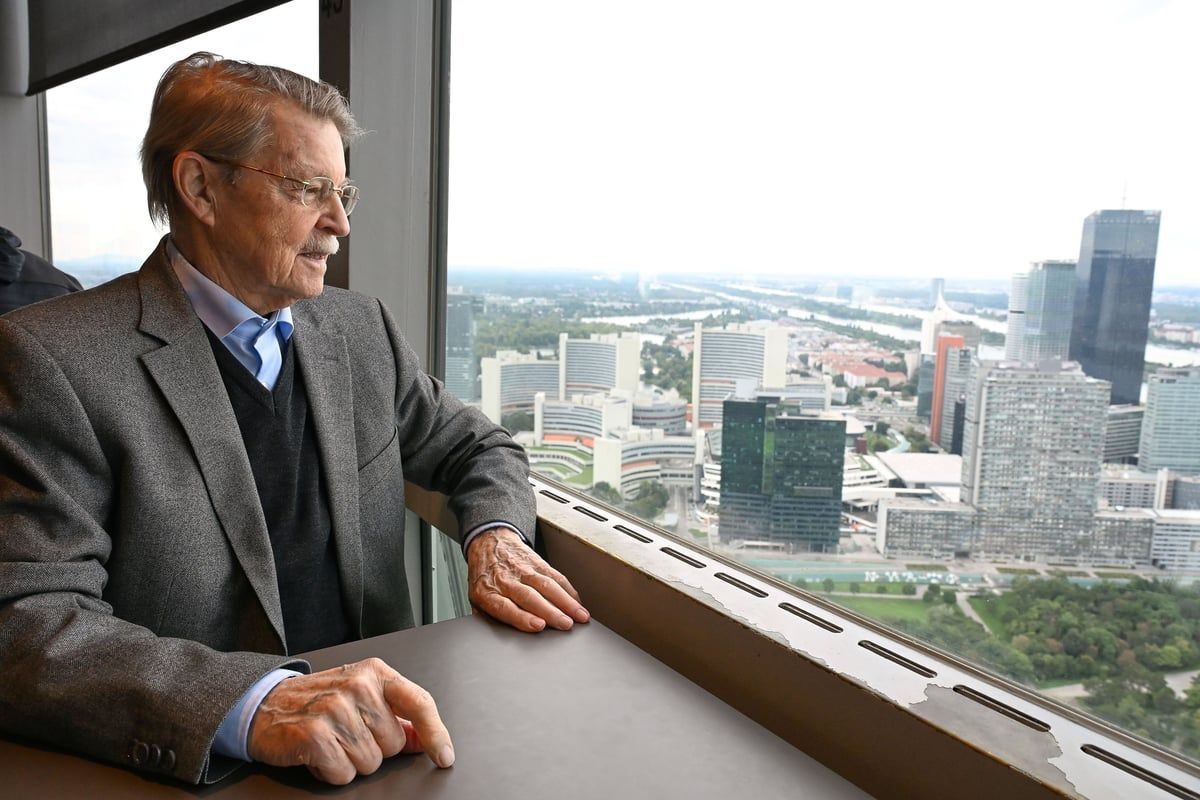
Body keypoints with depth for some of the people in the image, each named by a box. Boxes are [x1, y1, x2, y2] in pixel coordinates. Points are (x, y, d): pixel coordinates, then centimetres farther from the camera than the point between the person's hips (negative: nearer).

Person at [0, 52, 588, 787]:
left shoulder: (362, 329, 5)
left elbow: (478, 448, 15)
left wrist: (494, 537, -6)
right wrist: (256, 704, -31)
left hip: (370, 738, 4)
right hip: (197, 767, -3)